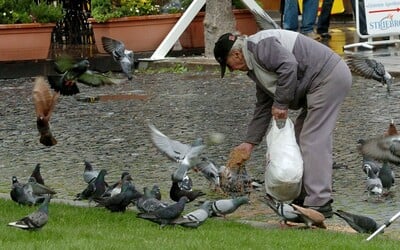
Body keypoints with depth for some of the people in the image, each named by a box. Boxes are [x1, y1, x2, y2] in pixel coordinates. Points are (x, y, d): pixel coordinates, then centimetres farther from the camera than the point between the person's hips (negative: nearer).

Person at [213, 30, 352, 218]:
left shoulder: (260, 46, -12)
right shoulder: (255, 65, 22)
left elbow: (289, 66, -26)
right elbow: (262, 107, 26)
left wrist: (280, 104, -15)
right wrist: (250, 142, 25)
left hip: (329, 77, -11)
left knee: (313, 140, -12)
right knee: (303, 137, 16)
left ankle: (319, 204, -14)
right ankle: (306, 195, 21)